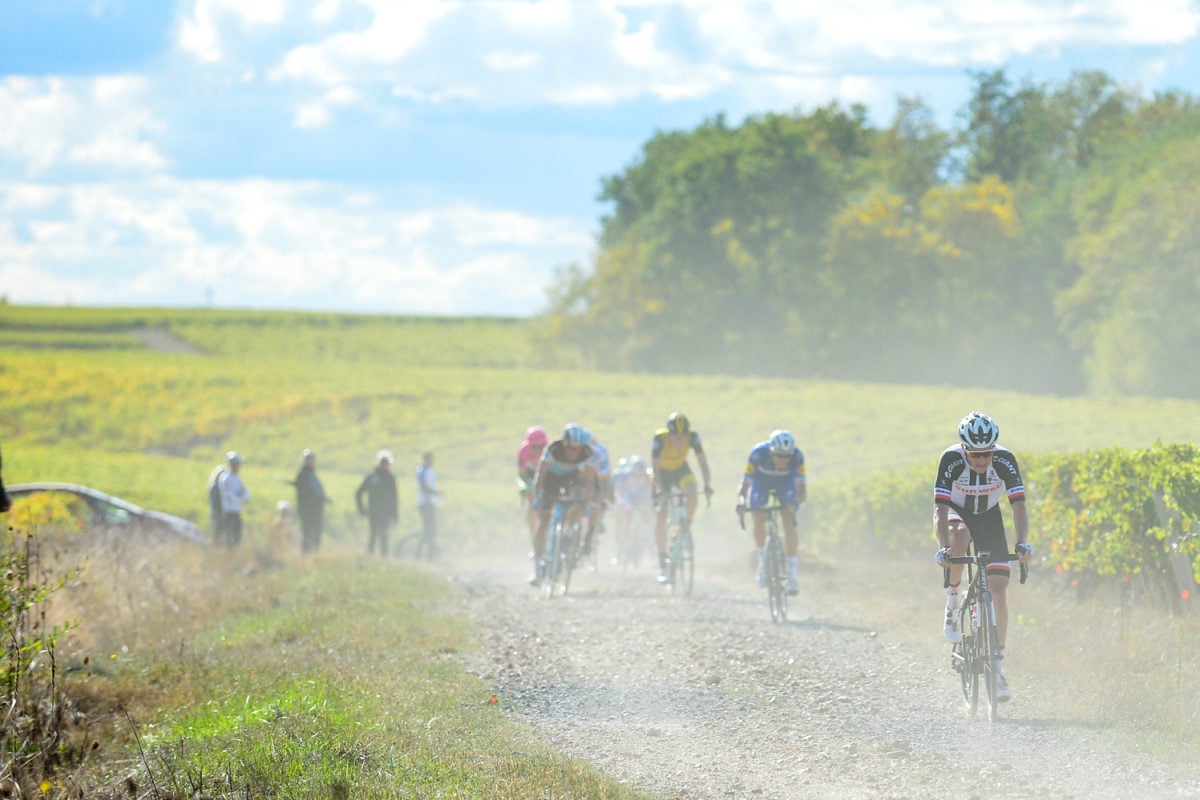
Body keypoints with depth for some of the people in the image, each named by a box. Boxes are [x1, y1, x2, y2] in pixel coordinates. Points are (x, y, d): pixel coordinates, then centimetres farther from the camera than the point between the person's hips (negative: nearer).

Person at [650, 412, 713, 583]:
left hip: (681, 470, 2)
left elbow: (703, 461, -26)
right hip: (663, 473, -2)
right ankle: (662, 562, -3)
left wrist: (708, 485, -39)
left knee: (693, 496, -32)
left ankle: (686, 527, -7)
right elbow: (655, 467, -33)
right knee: (661, 516, -12)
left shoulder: (692, 437, -24)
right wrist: (659, 489, -46)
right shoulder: (660, 439, -30)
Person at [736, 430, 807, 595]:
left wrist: (797, 501, -60)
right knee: (759, 522, -18)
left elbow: (802, 490, -38)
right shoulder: (758, 454, -38)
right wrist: (741, 501, -57)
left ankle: (791, 573, -14)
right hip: (761, 481, 0)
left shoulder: (797, 457, -35)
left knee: (789, 522, -18)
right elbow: (744, 485, -37)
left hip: (785, 482, 0)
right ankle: (763, 558, 11)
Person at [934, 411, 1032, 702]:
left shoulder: (1005, 460, -26)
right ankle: (952, 603, -16)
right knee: (959, 536, -40)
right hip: (957, 513, -2)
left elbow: (1019, 505, -28)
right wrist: (942, 548, -48)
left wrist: (1022, 543, -44)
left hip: (988, 517, 2)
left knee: (998, 589, -10)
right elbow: (940, 508, -34)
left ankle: (998, 667, -3)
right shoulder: (951, 459, -30)